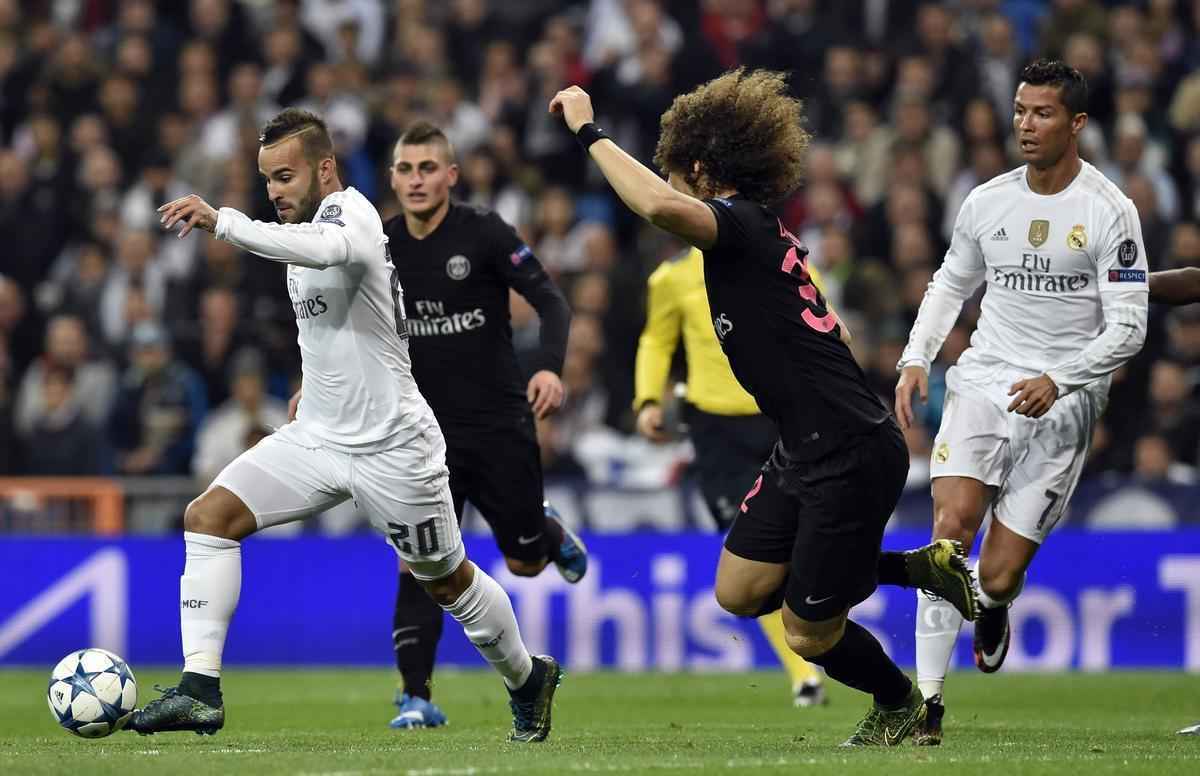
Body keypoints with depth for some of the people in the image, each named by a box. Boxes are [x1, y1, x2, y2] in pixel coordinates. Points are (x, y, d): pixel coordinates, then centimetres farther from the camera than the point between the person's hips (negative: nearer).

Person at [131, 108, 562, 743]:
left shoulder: (349, 212, -19)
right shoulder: (308, 226, 9)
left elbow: (323, 249, -46)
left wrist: (220, 221, -52)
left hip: (391, 447, -8)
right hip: (317, 436, 8)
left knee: (447, 580, 10)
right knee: (208, 515, -13)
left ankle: (527, 678, 37)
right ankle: (200, 690, -17)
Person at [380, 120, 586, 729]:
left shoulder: (484, 233, -10)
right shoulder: (381, 248, 2)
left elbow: (550, 301, -12)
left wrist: (550, 367, -29)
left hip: (499, 422, -2)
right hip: (425, 428, 2)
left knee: (525, 561, 10)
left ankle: (550, 533, 47)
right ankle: (416, 696, -11)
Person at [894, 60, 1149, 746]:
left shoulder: (1109, 211, -7)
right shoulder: (987, 201, 6)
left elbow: (1128, 328, -9)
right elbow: (952, 282, 24)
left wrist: (1058, 381, -22)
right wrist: (916, 358, 9)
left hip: (1063, 401, -3)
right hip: (984, 381, 3)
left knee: (999, 577, -5)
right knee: (951, 525, -20)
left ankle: (993, 611, 35)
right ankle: (928, 700, -16)